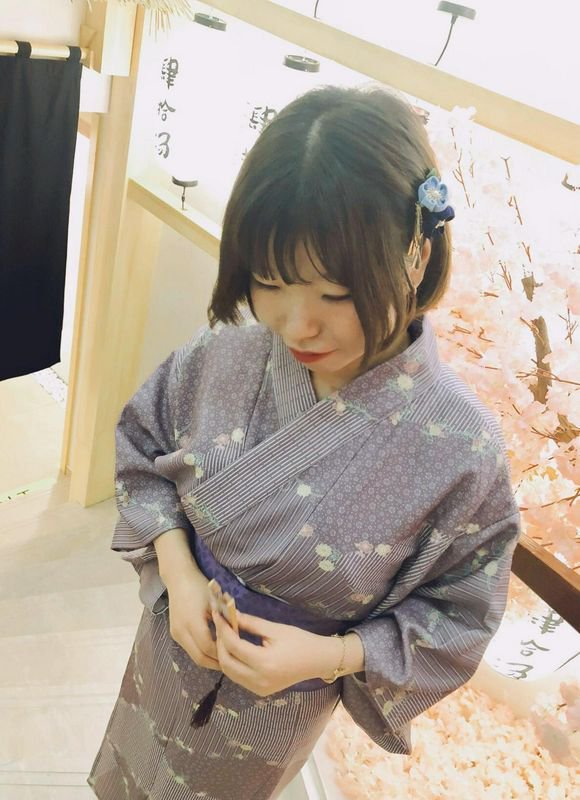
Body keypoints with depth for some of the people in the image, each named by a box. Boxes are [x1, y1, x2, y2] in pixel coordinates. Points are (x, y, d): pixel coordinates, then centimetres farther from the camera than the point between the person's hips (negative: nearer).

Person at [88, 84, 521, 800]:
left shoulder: (463, 450, -31)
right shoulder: (229, 352, -23)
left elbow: (460, 612, -15)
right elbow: (143, 442, -5)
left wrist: (330, 655, -26)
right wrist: (177, 567, -18)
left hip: (275, 711, -3)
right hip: (173, 641, 3)